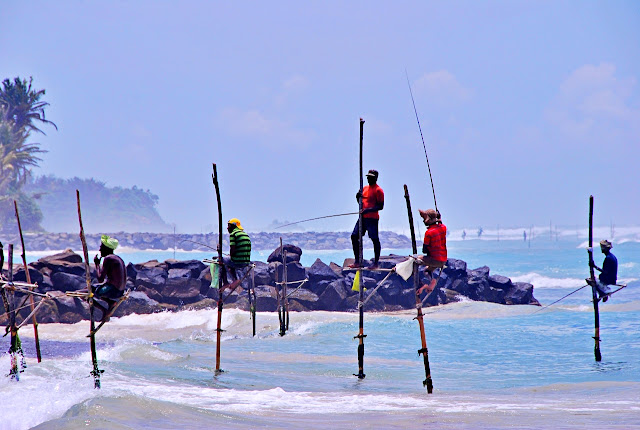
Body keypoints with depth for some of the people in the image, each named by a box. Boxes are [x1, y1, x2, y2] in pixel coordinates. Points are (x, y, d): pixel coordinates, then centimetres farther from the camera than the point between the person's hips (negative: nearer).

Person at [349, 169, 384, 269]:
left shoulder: (378, 190, -6)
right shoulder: (365, 188, 18)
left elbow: (380, 206, -12)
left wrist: (369, 210, -22)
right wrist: (358, 197, 5)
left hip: (372, 218, -8)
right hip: (363, 217, 8)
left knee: (375, 239, -6)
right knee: (354, 236, 4)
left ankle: (376, 263, -3)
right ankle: (357, 262, 8)